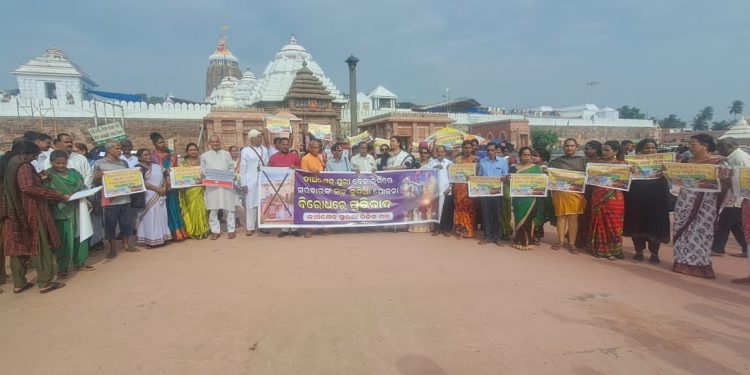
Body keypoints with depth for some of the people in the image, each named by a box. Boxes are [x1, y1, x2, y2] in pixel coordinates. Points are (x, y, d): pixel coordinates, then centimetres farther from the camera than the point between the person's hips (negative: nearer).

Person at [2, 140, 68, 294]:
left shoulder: (8, 164, 11)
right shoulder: (23, 165, -16)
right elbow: (28, 188, -28)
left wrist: (38, 178, 19)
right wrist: (57, 196, -26)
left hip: (14, 212, 9)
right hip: (30, 212, -9)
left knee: (18, 246, 12)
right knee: (40, 246, -1)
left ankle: (18, 283, 18)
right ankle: (45, 282, 3)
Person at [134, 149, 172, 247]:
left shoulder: (157, 166, 13)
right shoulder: (139, 168, -6)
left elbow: (164, 178, 15)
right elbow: (142, 183, -15)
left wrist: (164, 188, -3)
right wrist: (157, 189, -15)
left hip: (160, 195, 6)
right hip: (148, 197, -6)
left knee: (161, 217, 7)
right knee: (150, 218, -4)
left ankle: (161, 237, 14)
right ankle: (151, 240, 0)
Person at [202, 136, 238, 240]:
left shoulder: (226, 154, 13)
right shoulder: (204, 155, 11)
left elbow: (232, 168, 11)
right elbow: (203, 171, 10)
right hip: (212, 186, 0)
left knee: (229, 208, 1)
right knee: (213, 209, 1)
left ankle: (231, 230, 9)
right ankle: (215, 231, 10)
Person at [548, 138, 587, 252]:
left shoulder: (581, 160, 10)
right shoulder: (556, 161, 9)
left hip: (576, 192, 0)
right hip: (560, 192, 0)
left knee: (573, 217, -1)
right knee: (561, 216, 3)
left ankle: (571, 243, 6)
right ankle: (561, 241, 13)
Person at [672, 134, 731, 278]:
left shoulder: (720, 162, -4)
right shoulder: (688, 161, 10)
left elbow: (724, 185, -7)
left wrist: (720, 179, -27)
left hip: (705, 204, -5)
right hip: (685, 201, 5)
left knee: (700, 232, -1)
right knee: (682, 230, 7)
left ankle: (699, 264, 11)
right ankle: (684, 262, 17)